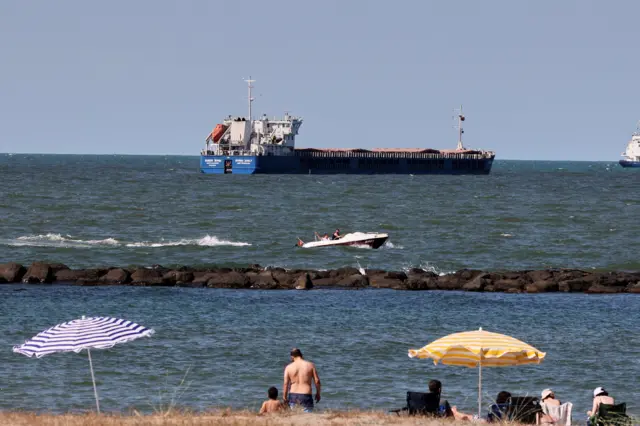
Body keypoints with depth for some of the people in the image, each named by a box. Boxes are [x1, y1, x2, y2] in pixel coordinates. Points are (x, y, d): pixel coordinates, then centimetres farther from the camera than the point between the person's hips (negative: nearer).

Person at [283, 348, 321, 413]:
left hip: (293, 395, 1)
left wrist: (285, 397, 7)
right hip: (306, 396, -1)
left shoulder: (289, 367, 0)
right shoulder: (310, 365, 0)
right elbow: (317, 381, -1)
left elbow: (285, 384, -2)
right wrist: (318, 393, 12)